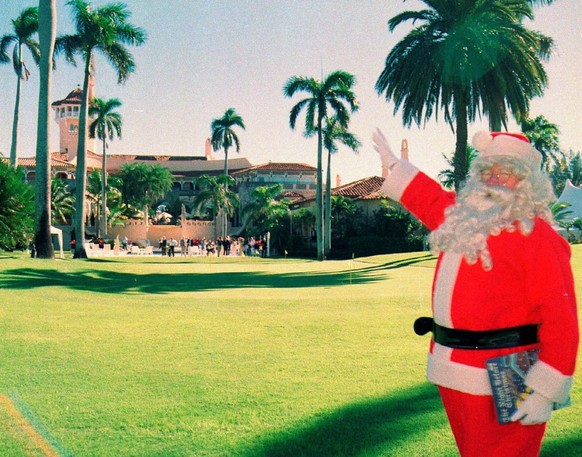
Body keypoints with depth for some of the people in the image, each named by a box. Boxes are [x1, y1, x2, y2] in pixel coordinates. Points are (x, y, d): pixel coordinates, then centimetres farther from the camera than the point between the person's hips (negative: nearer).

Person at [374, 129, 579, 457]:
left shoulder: (537, 236, -14)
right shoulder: (463, 216, 9)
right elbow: (427, 196, 32)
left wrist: (545, 393, -21)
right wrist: (391, 162, 39)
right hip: (452, 372, 8)